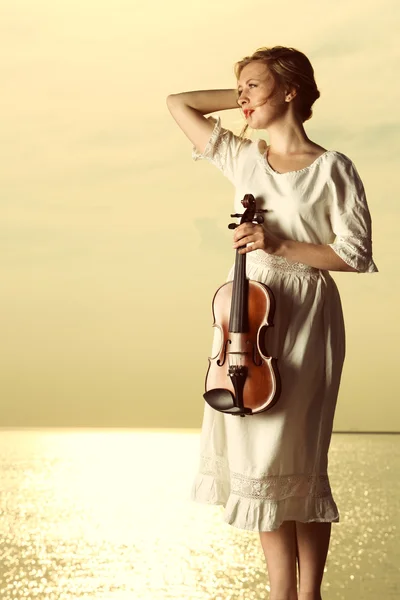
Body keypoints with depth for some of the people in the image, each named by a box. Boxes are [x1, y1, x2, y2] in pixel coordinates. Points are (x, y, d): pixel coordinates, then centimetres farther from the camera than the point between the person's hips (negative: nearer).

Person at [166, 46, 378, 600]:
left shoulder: (332, 168, -3)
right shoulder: (243, 159, 11)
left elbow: (356, 255, -7)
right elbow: (179, 103, 19)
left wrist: (281, 246, -15)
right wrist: (248, 96, 13)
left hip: (305, 318, -5)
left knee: (292, 459, -4)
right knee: (258, 456, 3)